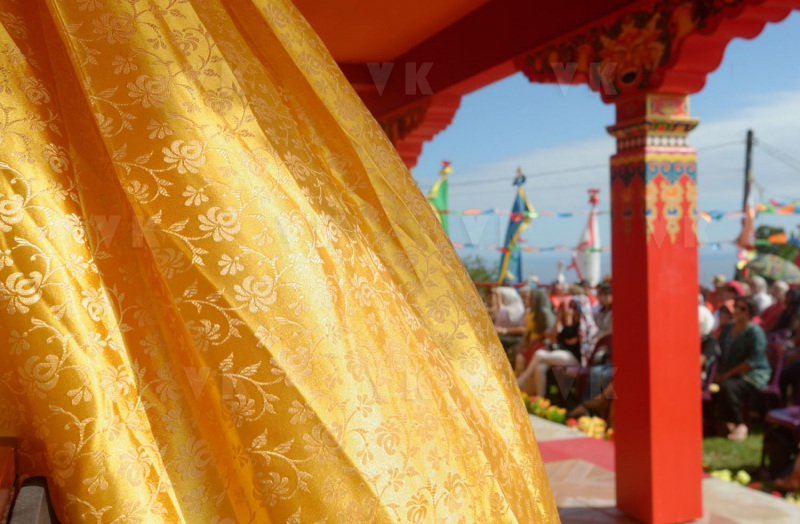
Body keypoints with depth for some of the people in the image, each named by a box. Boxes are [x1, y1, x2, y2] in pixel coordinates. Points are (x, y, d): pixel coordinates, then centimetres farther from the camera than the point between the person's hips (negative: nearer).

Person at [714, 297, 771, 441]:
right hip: (730, 375, 6)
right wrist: (718, 373, -2)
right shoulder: (727, 328, 14)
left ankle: (740, 425, -17)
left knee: (727, 386, -33)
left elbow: (753, 361, -16)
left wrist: (727, 374, -17)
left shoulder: (755, 331, -9)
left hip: (754, 375, -6)